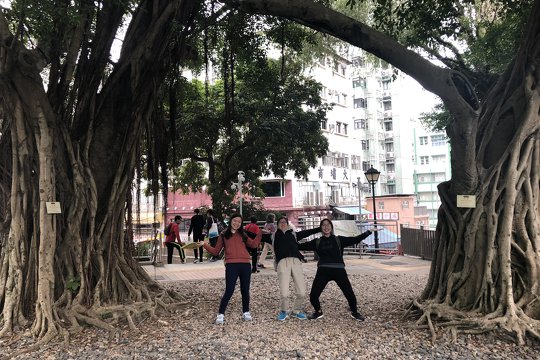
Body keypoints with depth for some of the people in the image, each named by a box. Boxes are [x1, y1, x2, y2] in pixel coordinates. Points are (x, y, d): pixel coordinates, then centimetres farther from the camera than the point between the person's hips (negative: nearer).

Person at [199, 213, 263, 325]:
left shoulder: (243, 235, 16)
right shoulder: (223, 235, 10)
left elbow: (254, 244, 5)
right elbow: (215, 251, 8)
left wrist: (260, 233, 1)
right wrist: (205, 245, -4)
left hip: (245, 265, 3)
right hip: (231, 265, -3)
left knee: (245, 290, 11)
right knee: (229, 291, -7)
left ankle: (246, 312, 27)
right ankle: (220, 314, 6)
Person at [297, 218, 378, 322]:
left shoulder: (339, 240, 6)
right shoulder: (317, 242, 9)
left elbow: (355, 239, 1)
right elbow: (301, 246, 10)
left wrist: (369, 231, -4)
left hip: (339, 270, -1)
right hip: (323, 271, 1)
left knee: (350, 294, -3)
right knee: (313, 296, -3)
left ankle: (354, 312, 28)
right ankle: (318, 312, 29)